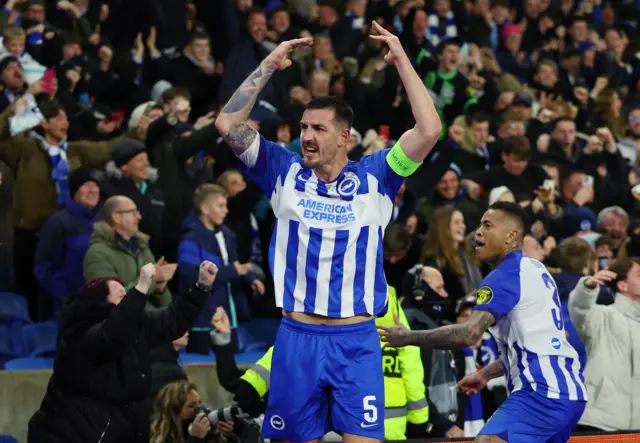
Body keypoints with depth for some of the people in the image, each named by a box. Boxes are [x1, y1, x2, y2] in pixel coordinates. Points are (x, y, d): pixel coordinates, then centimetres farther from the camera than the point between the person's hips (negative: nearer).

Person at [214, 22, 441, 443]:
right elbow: (228, 124, 0)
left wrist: (403, 62, -8)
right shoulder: (286, 171, 7)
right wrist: (269, 66, -3)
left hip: (357, 340, -2)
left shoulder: (373, 177, 3)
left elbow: (429, 131, -8)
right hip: (297, 336, 2)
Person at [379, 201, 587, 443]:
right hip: (568, 390, 10)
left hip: (543, 392, -10)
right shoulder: (535, 270, 20)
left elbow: (469, 334, -21)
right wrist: (485, 374, 30)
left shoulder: (506, 276, -9)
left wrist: (408, 337, -11)